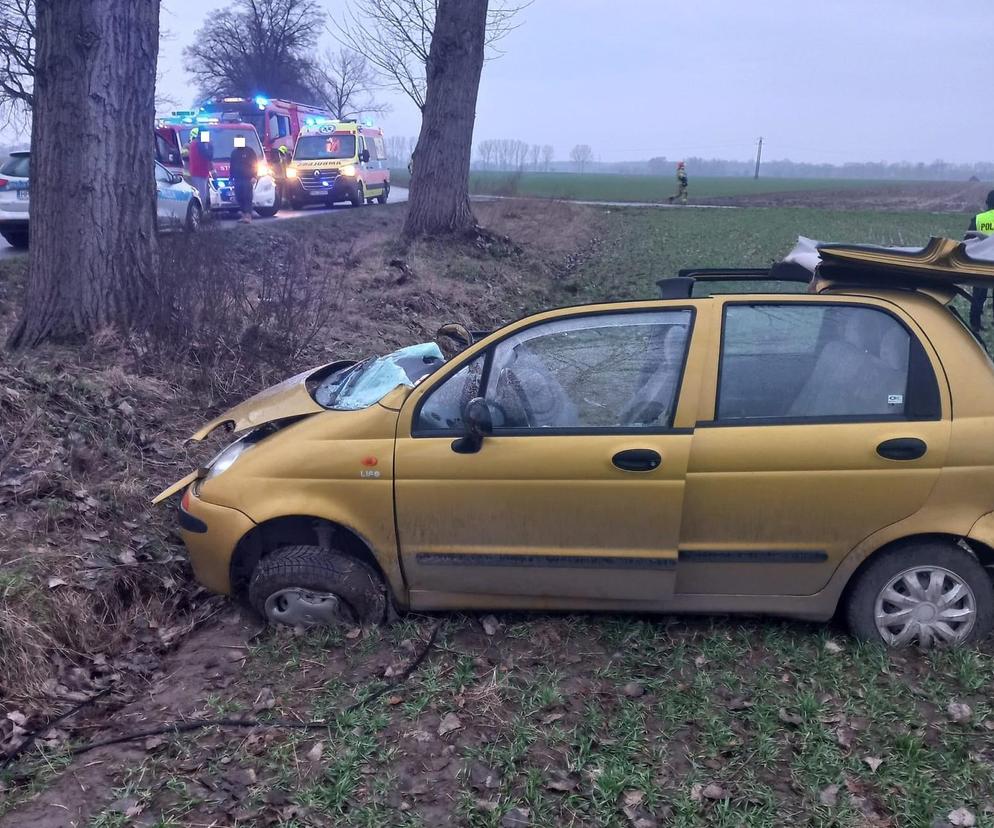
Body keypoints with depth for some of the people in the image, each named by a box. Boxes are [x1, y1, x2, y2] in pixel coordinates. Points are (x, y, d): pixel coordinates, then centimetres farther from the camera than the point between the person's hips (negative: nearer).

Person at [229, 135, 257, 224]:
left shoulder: (249, 151, 3)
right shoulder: (234, 152, 18)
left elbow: (255, 164, 0)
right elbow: (232, 166, 22)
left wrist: (254, 176, -9)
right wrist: (231, 178, 18)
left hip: (248, 179, -5)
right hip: (237, 179, 5)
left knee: (247, 198, -12)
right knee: (239, 198, 1)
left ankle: (248, 216, -15)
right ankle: (244, 215, 8)